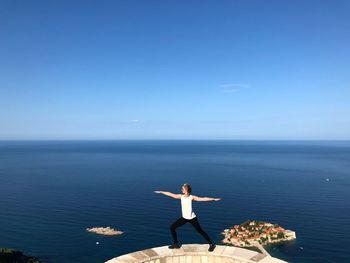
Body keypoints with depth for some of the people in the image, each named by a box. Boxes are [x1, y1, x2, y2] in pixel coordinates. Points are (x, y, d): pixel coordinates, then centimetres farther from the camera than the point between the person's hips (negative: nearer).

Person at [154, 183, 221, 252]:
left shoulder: (191, 197, -15)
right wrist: (161, 192, 9)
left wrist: (213, 199, -30)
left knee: (200, 231, -3)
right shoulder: (181, 196, -1)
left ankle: (211, 244, 14)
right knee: (172, 227, 4)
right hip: (184, 218, 6)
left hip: (192, 218, -5)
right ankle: (176, 244, 19)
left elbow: (203, 199, -22)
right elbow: (171, 194, 5)